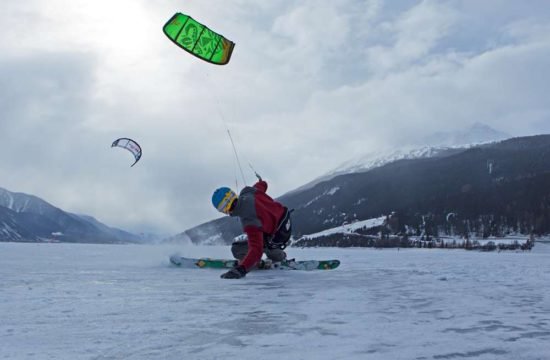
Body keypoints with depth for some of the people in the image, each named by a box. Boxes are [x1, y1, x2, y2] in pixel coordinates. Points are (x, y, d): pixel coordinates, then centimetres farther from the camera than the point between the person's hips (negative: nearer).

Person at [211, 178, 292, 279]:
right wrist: (260, 181, 30)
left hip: (278, 237, -8)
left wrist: (241, 270, -57)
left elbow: (256, 250, -46)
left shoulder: (249, 222, -39)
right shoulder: (247, 191, -19)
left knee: (236, 249, -4)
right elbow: (263, 184, 5)